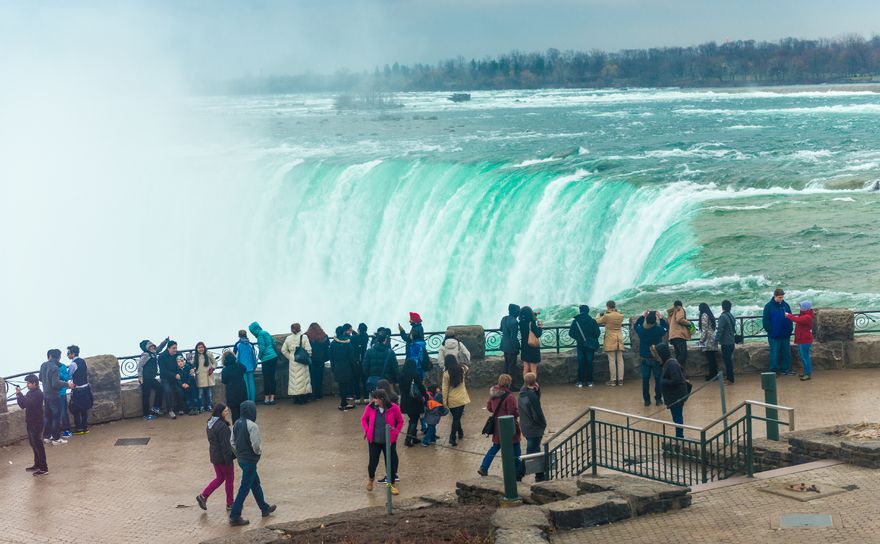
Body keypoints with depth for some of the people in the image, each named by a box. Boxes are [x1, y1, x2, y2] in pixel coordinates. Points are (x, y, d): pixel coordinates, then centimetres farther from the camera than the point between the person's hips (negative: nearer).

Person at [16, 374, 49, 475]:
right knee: (33, 444, 16)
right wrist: (18, 395, -3)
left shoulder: (38, 394, -16)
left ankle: (43, 468, -5)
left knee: (38, 445, -7)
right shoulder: (30, 393, 12)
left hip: (36, 423, -9)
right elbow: (22, 406, 11)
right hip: (30, 423, 9)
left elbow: (29, 404, -29)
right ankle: (37, 464, 28)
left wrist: (20, 394, -24)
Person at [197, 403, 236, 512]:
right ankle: (230, 504, 18)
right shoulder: (222, 426, -24)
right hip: (223, 457, -8)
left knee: (220, 478, 20)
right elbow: (225, 444, -23)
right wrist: (228, 460, -19)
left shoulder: (211, 423, 4)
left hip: (214, 456, 8)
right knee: (229, 479, 8)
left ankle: (203, 496, 13)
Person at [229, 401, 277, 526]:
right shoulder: (252, 426, -23)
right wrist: (259, 452, -4)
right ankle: (235, 516, 0)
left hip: (241, 458, 9)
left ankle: (265, 508, 37)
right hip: (250, 460, -9)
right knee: (245, 488, -2)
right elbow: (256, 445, -24)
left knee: (255, 483, 23)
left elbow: (232, 441, 8)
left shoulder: (237, 424, 2)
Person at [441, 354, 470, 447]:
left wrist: (444, 401, -4)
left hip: (451, 400, -1)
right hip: (461, 399, 1)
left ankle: (460, 433, 36)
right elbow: (466, 368, 23)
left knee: (456, 417, 20)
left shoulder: (446, 373, -12)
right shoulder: (462, 369, -4)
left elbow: (444, 388, -10)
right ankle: (452, 438, -5)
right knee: (457, 418, 3)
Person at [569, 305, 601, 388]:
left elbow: (571, 333, -4)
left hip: (580, 344, 0)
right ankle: (589, 381, 5)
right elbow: (597, 333, -6)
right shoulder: (592, 321, -8)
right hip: (590, 345, 0)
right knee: (589, 362, 5)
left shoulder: (575, 321, -6)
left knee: (581, 363, 6)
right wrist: (593, 340, 12)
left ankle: (580, 381, 4)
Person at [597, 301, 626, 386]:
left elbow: (598, 321, 3)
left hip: (610, 339, -5)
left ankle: (613, 380, -1)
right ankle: (620, 380, 7)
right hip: (619, 338, 5)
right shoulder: (621, 316, 1)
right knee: (620, 360, 6)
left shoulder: (607, 316, -13)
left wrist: (599, 315, 24)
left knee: (612, 360, -2)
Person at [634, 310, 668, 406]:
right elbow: (667, 327, 5)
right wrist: (660, 318, 5)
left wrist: (642, 316, 12)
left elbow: (635, 325, 13)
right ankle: (658, 399, 8)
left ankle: (646, 399, 9)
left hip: (645, 358, 2)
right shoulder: (659, 330, -16)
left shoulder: (641, 330, -11)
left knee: (645, 379, 8)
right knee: (658, 378, 8)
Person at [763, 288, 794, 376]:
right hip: (774, 336, -4)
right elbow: (765, 321, -6)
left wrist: (790, 330, 4)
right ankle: (774, 371, 7)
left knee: (786, 352, 9)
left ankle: (786, 369, 18)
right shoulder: (769, 306, -7)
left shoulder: (785, 305, 6)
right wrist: (770, 331, -11)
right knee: (774, 353, 0)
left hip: (785, 335, 4)